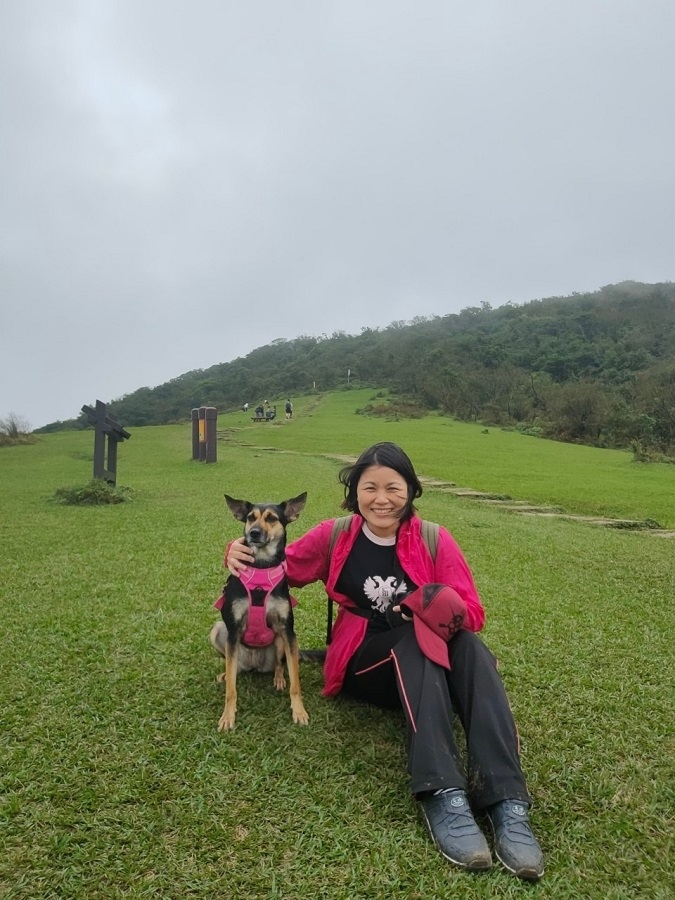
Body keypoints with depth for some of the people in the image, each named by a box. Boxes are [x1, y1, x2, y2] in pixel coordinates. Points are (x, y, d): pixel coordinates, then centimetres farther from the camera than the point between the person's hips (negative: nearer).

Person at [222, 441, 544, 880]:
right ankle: (443, 794, -48)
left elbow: (472, 614, -7)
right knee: (418, 637, -33)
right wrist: (243, 553, -10)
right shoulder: (335, 536, -2)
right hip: (365, 665, -1)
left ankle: (507, 801, -42)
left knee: (471, 647, -32)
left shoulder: (435, 541, -4)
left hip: (432, 668, 1)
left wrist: (445, 608, -30)